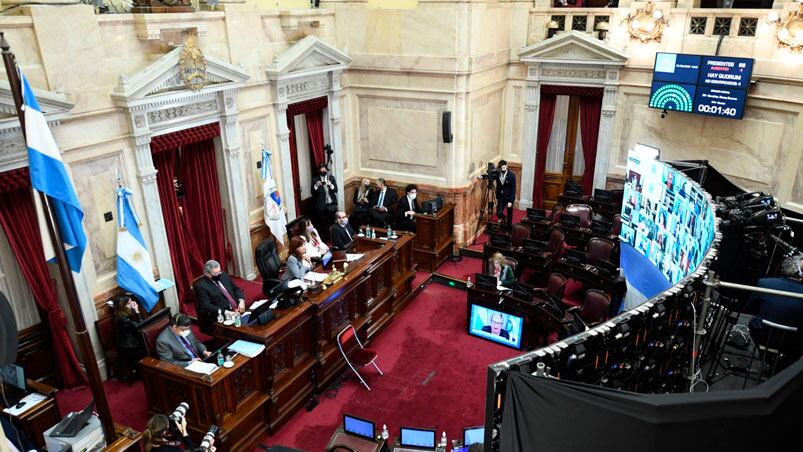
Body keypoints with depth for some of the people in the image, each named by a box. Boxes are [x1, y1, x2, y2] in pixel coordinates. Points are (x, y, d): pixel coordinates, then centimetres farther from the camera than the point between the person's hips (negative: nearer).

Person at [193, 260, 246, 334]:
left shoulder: (224, 275, 10)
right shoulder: (201, 286, -8)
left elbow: (236, 289, 17)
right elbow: (206, 306, -15)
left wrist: (241, 301, -4)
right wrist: (226, 312, -25)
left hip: (237, 311, 7)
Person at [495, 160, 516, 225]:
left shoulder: (512, 176, -16)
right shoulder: (498, 175, -5)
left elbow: (513, 189, -14)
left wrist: (510, 201, -17)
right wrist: (497, 198, 9)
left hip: (509, 197, -3)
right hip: (501, 197, 3)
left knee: (509, 214, 10)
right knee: (499, 213, -5)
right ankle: (504, 219, 29)